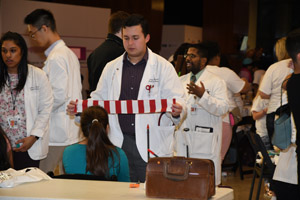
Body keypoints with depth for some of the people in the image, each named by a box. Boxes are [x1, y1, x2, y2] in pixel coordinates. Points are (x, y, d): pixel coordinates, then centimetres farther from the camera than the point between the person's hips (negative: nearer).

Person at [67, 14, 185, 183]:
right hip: (120, 143, 3)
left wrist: (176, 111, -26)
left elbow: (175, 98, -3)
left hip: (152, 145, -3)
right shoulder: (111, 68, 14)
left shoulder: (163, 67, 3)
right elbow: (99, 99, 17)